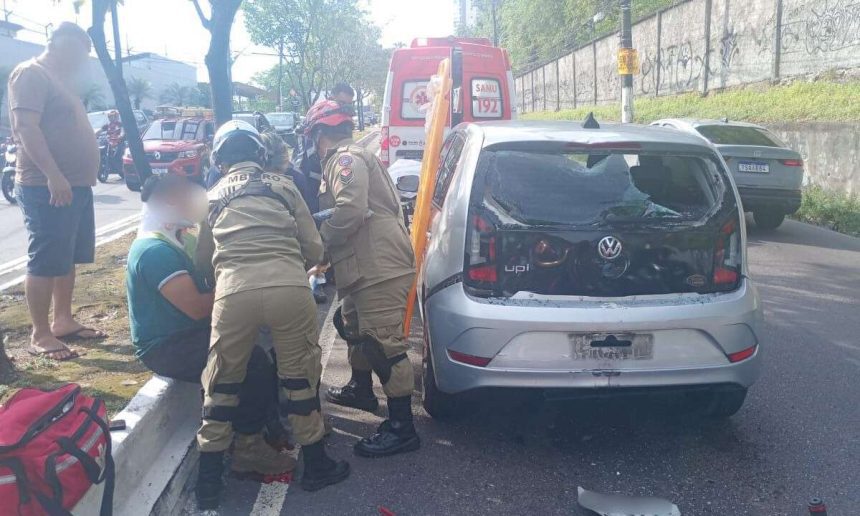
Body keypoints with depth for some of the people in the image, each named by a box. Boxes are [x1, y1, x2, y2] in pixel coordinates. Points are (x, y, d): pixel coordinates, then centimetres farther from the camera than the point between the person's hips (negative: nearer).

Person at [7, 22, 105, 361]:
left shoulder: (58, 80, 21)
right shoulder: (31, 74, -9)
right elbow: (26, 127, -19)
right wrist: (53, 175, -27)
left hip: (75, 185, 10)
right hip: (47, 188, -10)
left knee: (67, 258, 14)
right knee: (45, 261, -6)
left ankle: (63, 321, 24)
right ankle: (40, 335, 0)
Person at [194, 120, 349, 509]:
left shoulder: (214, 196, 22)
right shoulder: (284, 187, 20)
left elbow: (202, 258, 29)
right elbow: (314, 250, 18)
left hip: (234, 295, 0)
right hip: (290, 290, 0)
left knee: (222, 383, 17)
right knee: (299, 376, 17)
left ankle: (208, 480, 25)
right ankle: (315, 466, 29)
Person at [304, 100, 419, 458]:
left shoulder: (346, 159, -9)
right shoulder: (352, 157, 25)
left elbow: (350, 211, -23)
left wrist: (319, 238, -8)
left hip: (380, 268, -12)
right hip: (370, 266, 12)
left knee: (384, 342, -11)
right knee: (353, 324, 27)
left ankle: (402, 428, -8)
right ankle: (361, 389, 45)